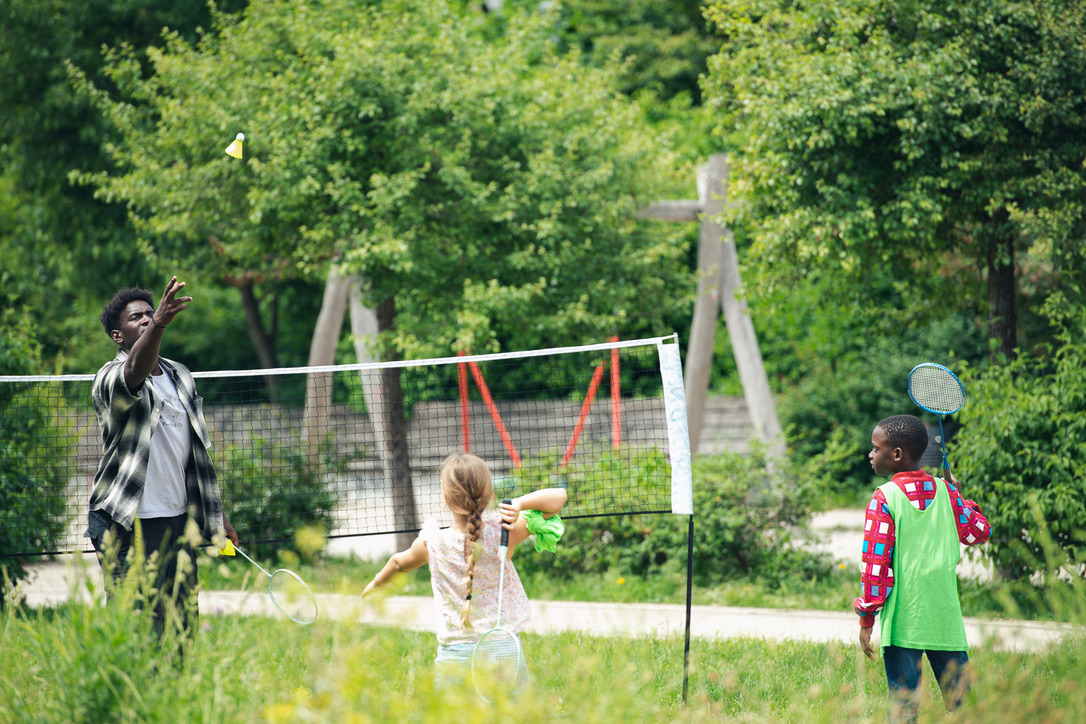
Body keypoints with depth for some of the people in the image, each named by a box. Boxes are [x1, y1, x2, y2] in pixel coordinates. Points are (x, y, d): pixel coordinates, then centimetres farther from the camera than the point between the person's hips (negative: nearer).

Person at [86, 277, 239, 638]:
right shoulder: (111, 378, -7)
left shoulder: (180, 375, 15)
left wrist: (215, 514, 20)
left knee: (183, 621, 6)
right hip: (128, 526, -7)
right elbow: (136, 371, -33)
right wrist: (159, 324, -51)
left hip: (180, 522, 7)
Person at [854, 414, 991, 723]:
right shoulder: (945, 491, 4)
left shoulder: (885, 498, -8)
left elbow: (875, 562, -9)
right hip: (946, 619, 4)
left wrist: (866, 619, -3)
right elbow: (979, 532, 18)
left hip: (902, 624, -4)